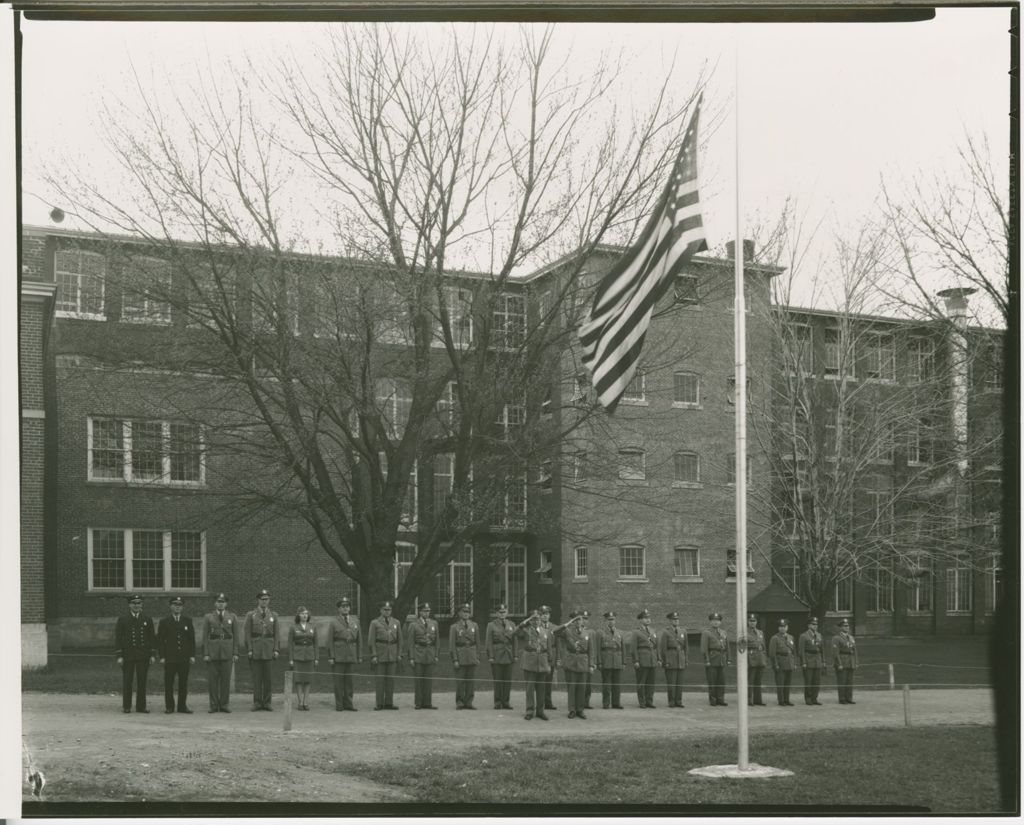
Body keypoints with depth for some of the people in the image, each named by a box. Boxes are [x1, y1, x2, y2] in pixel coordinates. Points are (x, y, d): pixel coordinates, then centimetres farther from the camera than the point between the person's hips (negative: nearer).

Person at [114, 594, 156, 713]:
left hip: (143, 656, 2)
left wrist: (153, 654, 2)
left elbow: (152, 638, 10)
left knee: (142, 682, 3)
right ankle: (126, 706, 9)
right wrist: (119, 656, -6)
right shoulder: (122, 620, 3)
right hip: (128, 656, -2)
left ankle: (141, 706, 10)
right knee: (127, 681, 2)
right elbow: (118, 638, 1)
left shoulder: (147, 620, 9)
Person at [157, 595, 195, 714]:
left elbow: (192, 639, 10)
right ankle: (169, 706, 6)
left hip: (184, 657, 2)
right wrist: (162, 656, -6)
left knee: (183, 682, 3)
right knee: (169, 683, 0)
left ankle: (182, 706, 9)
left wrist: (192, 655, 2)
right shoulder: (164, 622, 4)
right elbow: (160, 640, 2)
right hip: (170, 658, -2)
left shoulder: (188, 621, 10)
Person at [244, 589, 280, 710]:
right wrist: (249, 649, -8)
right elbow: (247, 634, 1)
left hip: (269, 649, 2)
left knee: (267, 676, 2)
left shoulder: (273, 615, 10)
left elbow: (276, 634, 8)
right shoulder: (250, 615, 5)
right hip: (255, 648, -1)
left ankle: (266, 702, 6)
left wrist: (276, 649, -1)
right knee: (256, 676, -1)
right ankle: (257, 702, 3)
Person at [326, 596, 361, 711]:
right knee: (338, 680, 0)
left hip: (351, 656, 3)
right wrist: (330, 657, -9)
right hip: (338, 657, -3)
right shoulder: (333, 622, 1)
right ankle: (339, 704, 5)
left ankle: (348, 704, 10)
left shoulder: (355, 622, 12)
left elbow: (359, 640, 13)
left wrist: (360, 656, 8)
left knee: (349, 680, 5)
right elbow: (329, 641, -3)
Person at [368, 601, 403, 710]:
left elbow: (399, 640, 12)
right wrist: (373, 656, -9)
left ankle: (389, 703, 8)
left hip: (392, 655, 3)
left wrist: (399, 655, 5)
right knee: (379, 680, -2)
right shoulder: (375, 623, 1)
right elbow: (371, 641, -2)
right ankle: (379, 704, 2)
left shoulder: (396, 623, 11)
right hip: (379, 655, -3)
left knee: (391, 679, 3)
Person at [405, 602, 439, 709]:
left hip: (430, 655, 3)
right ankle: (418, 703, 5)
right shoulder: (413, 625, -1)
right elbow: (410, 642, -3)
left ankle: (427, 703, 8)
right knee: (418, 680, -1)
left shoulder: (434, 624, 10)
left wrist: (436, 655, 6)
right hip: (418, 654, -3)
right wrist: (411, 658, -8)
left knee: (429, 680, 3)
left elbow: (437, 640, 12)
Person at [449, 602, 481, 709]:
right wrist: (454, 659, -9)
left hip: (472, 657, 3)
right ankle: (459, 703, 5)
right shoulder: (454, 627, 0)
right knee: (460, 681, -2)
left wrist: (478, 657, 4)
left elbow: (477, 643, 11)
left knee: (470, 680, 4)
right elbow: (451, 644, -3)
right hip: (460, 656, -3)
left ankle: (468, 702, 9)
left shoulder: (474, 625, 9)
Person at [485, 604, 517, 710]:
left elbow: (514, 641, 11)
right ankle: (498, 703, 5)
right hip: (497, 656, -3)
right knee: (497, 680, -1)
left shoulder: (511, 625, 12)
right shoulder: (491, 625, 2)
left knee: (508, 680, 3)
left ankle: (506, 702, 10)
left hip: (509, 656, 3)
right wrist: (490, 656, -9)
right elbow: (488, 642, -2)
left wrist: (515, 655, 5)